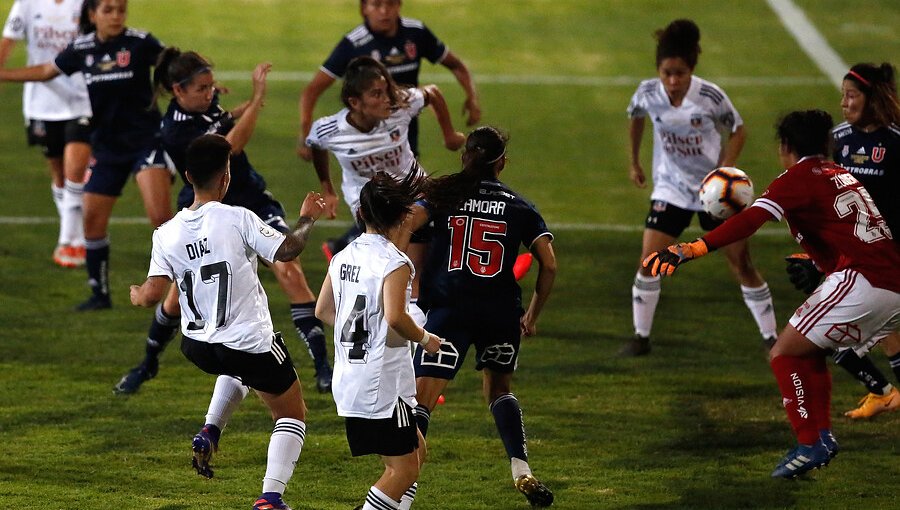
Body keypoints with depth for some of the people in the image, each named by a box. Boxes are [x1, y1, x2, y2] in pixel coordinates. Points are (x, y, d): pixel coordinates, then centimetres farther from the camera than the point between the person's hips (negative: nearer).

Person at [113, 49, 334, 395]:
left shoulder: (205, 102, -3)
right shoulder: (175, 131, -24)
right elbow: (230, 146, -32)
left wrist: (248, 106, 1)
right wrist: (258, 98, -34)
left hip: (252, 199, 5)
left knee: (289, 271, -14)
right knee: (179, 297, 1)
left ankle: (322, 366, -13)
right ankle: (147, 366, 28)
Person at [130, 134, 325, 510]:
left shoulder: (166, 235, -5)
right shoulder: (237, 219, -17)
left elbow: (151, 296, -9)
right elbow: (286, 250, -14)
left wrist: (136, 295, 14)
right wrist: (307, 219, 3)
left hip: (197, 347, 5)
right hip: (252, 343, -5)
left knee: (237, 369, 41)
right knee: (292, 414, 14)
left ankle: (210, 433, 21)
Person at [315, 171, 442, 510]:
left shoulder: (343, 257, 8)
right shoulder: (395, 263, -15)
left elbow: (323, 311, 16)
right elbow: (395, 317, -28)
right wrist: (424, 339, -11)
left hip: (348, 378, 8)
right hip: (383, 383, -8)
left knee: (416, 452, 20)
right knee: (403, 470, 0)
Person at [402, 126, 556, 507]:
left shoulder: (444, 194, 7)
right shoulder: (520, 207, 9)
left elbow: (405, 224, -10)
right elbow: (549, 265, 2)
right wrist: (533, 314, 15)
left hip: (449, 310, -2)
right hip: (502, 312, 2)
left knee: (420, 399, -8)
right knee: (499, 389, 25)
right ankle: (521, 471, 11)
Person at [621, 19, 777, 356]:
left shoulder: (710, 97, -22)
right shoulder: (648, 94, -14)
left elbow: (738, 131, -6)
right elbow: (635, 117, 10)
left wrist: (722, 173, -20)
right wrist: (634, 163, 17)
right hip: (671, 188, 2)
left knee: (742, 266, 3)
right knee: (648, 262, -10)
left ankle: (771, 338, 14)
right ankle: (641, 337, 6)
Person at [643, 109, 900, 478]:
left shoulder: (799, 177, -3)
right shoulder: (840, 175, 21)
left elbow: (751, 220, -18)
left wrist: (692, 249, -27)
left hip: (861, 281, -9)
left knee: (784, 354, 0)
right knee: (810, 351, 24)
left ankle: (810, 444, -3)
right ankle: (822, 435, 20)